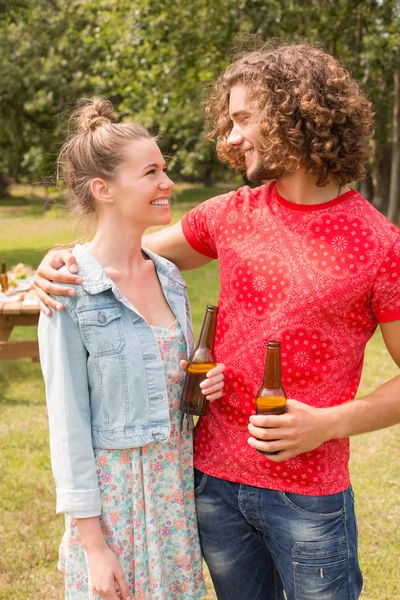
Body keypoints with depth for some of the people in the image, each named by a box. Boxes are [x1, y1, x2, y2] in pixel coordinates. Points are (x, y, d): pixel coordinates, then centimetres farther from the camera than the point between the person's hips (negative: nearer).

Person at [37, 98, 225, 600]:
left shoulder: (169, 277, 4)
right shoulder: (71, 291, -15)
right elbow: (68, 422, -14)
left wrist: (204, 384, -5)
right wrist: (92, 542, -13)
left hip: (178, 483, 6)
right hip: (113, 492, -6)